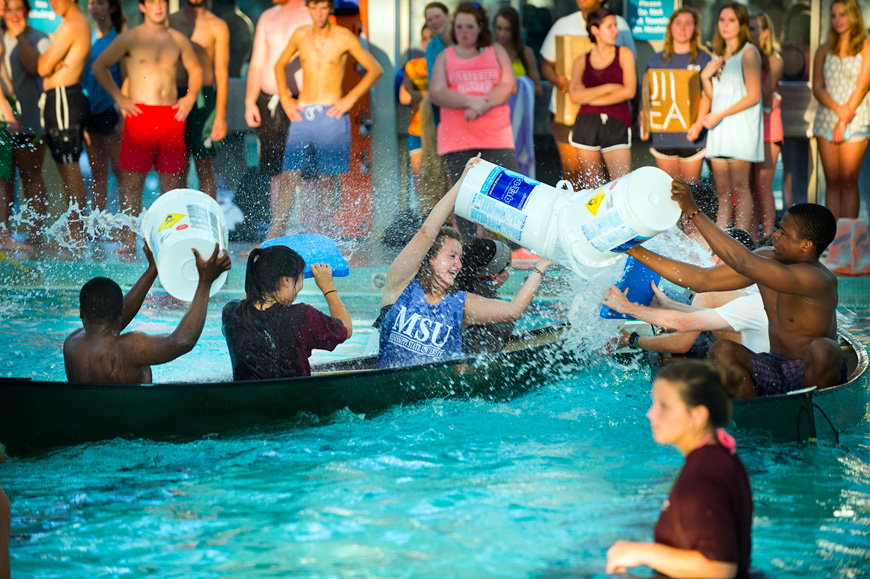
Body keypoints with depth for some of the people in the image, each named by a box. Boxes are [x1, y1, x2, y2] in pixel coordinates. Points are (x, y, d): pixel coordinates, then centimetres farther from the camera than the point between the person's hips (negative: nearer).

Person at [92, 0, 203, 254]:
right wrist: (118, 97, -2)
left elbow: (195, 70, 26)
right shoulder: (130, 38, 2)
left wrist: (190, 97, 10)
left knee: (172, 180, 2)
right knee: (133, 178, -4)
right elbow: (99, 66, 6)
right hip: (140, 115, -3)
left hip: (172, 116, 3)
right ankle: (128, 240, -1)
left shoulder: (178, 39, 12)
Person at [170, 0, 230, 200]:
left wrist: (221, 116, -7)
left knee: (205, 168, -5)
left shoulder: (217, 26, 3)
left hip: (203, 100, -3)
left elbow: (222, 74, 0)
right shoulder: (169, 22, 12)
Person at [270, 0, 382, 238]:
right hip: (302, 115, 3)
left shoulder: (343, 38, -1)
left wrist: (350, 99, -5)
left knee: (329, 180, 0)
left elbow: (375, 69, 3)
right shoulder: (300, 35, 10)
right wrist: (285, 98, 13)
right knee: (288, 178, -3)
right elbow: (280, 65, 26)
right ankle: (273, 238, -2)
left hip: (330, 116, -3)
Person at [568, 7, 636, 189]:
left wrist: (590, 97, 0)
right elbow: (575, 95, -2)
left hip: (616, 125, -1)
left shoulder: (624, 54, 11)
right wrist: (609, 88, -6)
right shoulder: (582, 61, 13)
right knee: (592, 189, 0)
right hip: (586, 124, 1)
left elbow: (629, 91, -1)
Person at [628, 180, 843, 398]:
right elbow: (700, 279, 5)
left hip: (813, 373, -6)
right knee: (721, 351, -19)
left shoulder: (818, 279, -26)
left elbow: (743, 263, -37)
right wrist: (638, 252, 0)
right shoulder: (766, 260, 0)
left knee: (823, 349, -37)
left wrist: (694, 212, -36)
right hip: (776, 372, 6)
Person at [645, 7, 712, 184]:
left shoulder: (703, 59, 4)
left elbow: (706, 94, -4)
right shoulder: (656, 59, 13)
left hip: (691, 135, -2)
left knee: (690, 185, -1)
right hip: (662, 134, 2)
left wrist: (698, 123, -18)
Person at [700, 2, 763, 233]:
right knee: (722, 191, 4)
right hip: (719, 128, 7)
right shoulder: (719, 55, 18)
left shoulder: (748, 52, -4)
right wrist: (705, 77, 0)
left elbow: (753, 96, -11)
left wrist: (720, 115, -14)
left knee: (739, 187, -10)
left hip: (740, 126, -7)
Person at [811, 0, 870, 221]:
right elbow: (817, 88, 5)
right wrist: (838, 109, -13)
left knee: (848, 180, -9)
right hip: (826, 118, 3)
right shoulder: (824, 50, 13)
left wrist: (844, 121, -9)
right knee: (832, 181, 0)